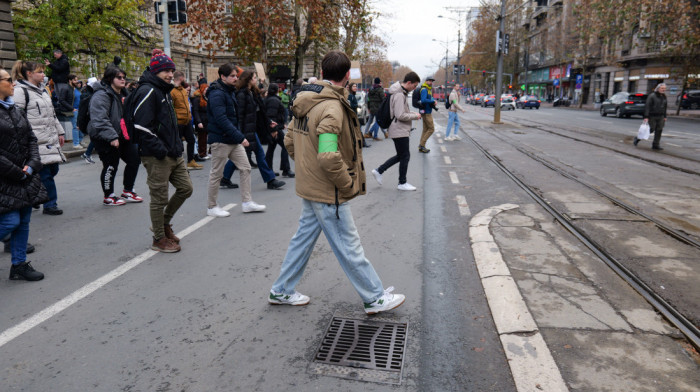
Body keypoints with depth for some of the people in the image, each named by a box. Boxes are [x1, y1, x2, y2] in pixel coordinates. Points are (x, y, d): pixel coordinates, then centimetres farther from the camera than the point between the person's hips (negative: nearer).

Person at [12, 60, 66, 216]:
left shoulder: (43, 89, 19)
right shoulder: (21, 91, -7)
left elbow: (52, 113, 24)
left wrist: (60, 132, 21)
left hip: (51, 139, 8)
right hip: (37, 142, -8)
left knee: (53, 169, 9)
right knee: (45, 173, -6)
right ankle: (50, 205, 2)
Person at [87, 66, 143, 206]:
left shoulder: (123, 94, 14)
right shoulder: (101, 96, -17)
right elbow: (99, 120, -26)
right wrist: (112, 137, -29)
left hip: (122, 136, 9)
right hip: (105, 138, -9)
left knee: (134, 160, 9)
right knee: (111, 166, -2)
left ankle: (127, 191, 24)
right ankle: (108, 197, 15)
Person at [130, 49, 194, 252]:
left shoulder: (163, 91, 18)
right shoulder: (147, 91, -13)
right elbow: (142, 126, -21)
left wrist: (177, 146, 16)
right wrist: (159, 150, -22)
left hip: (173, 153, 10)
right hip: (156, 157, -10)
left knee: (185, 188, 13)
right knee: (159, 197, 0)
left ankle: (164, 223, 31)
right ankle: (159, 239, 15)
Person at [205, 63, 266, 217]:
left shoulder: (230, 91, 14)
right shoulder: (217, 94, -17)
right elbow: (221, 120, -26)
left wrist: (239, 136, 15)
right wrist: (240, 137, -27)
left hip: (234, 140, 9)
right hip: (221, 140, -9)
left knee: (245, 168, 7)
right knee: (216, 174, 2)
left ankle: (247, 202, 15)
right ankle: (211, 207, 16)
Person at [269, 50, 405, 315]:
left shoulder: (306, 102, 6)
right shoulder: (332, 107, -23)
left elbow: (290, 141, 14)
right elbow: (329, 157, -31)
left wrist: (307, 166, 16)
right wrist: (348, 184, -17)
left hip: (309, 187, 9)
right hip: (328, 193, -9)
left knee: (304, 237, 20)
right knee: (348, 247, 3)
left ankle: (281, 291, 32)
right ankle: (375, 299, 19)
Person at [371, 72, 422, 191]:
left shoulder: (402, 93, 12)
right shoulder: (399, 95, -20)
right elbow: (400, 116, -24)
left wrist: (413, 113, 8)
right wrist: (415, 116, -12)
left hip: (400, 130, 10)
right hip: (400, 131, -10)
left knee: (400, 156, 17)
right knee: (405, 156, 0)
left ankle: (379, 171, 21)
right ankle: (402, 183, 13)